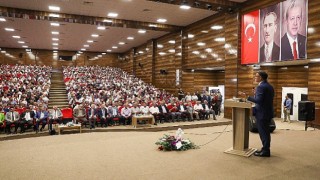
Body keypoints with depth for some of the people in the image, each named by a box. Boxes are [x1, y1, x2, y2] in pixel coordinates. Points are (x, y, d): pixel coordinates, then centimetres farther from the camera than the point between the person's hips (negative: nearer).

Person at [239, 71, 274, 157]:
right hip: (268, 112, 10)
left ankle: (265, 151, 7)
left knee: (263, 132, -1)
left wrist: (247, 96, -24)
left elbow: (258, 100, -26)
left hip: (262, 113, -10)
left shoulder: (261, 86, -18)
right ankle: (265, 149, 26)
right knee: (266, 131, 17)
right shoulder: (270, 86, 12)